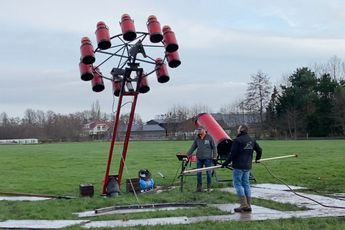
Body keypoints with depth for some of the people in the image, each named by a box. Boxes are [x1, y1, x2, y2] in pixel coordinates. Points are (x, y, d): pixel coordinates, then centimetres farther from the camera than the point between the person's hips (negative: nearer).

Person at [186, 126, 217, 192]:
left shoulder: (209, 138, -2)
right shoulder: (197, 138, 8)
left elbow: (214, 147, 1)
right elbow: (193, 147, 13)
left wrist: (214, 156, -4)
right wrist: (188, 154, 7)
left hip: (207, 158, -4)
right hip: (199, 158, 4)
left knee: (208, 173, 1)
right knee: (198, 173, 5)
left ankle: (209, 187, 11)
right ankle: (199, 187, 12)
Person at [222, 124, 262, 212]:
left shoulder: (237, 140, -13)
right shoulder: (252, 140, 11)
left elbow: (232, 154, -15)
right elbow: (259, 150, 20)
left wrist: (225, 163, -6)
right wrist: (257, 159, 39)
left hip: (238, 166, -8)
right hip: (247, 166, 8)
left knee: (237, 183, -2)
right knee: (246, 184, 11)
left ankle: (244, 204, -8)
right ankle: (248, 205, 11)